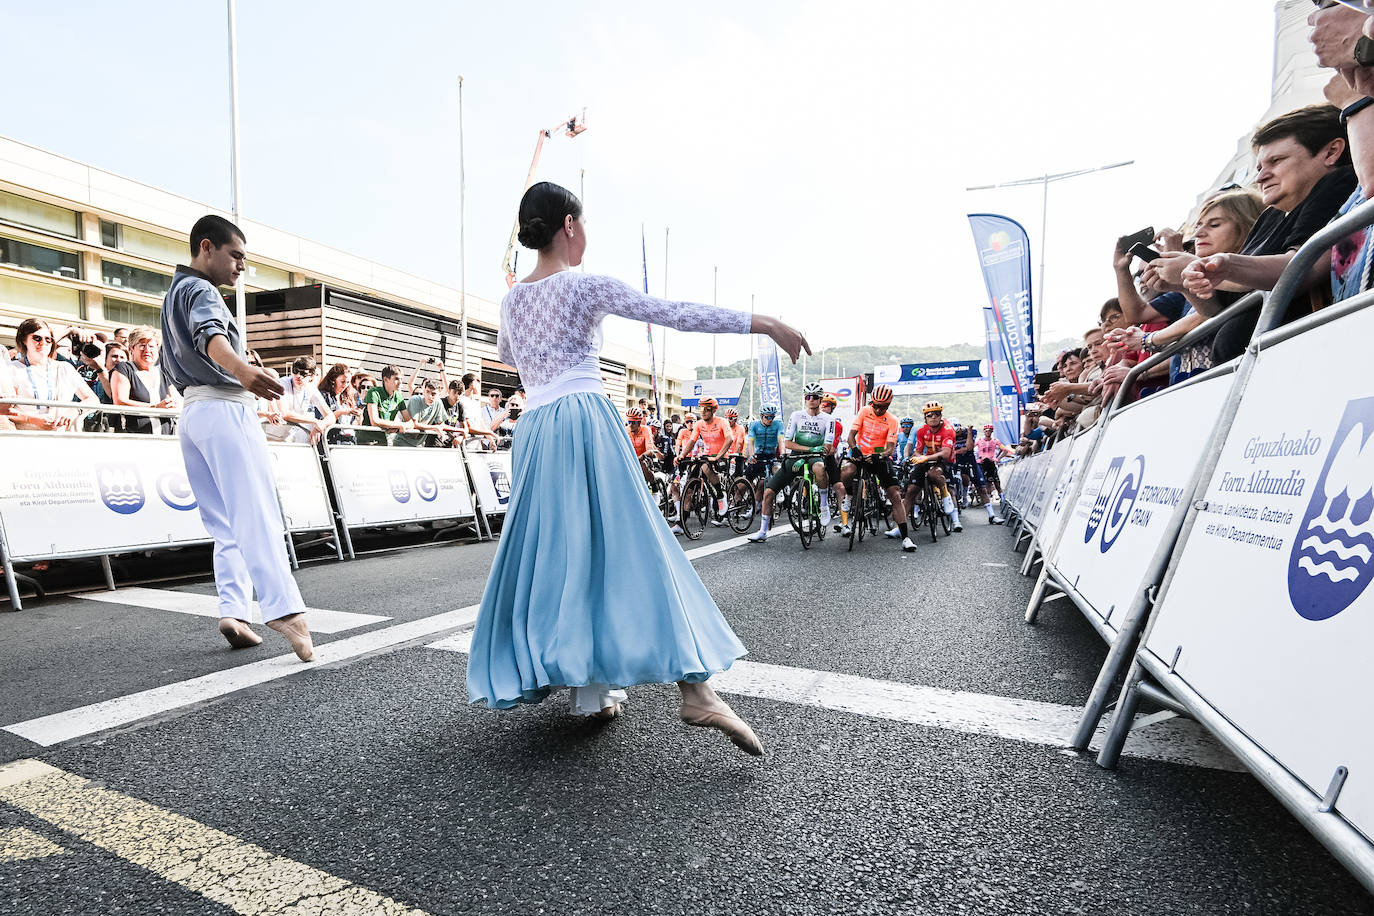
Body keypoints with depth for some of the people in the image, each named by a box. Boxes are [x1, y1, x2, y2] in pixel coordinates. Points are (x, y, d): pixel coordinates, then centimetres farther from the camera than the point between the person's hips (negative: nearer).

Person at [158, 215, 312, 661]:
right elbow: (210, 335, -29)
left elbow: (170, 365, 36)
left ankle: (234, 611, -2)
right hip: (224, 407, -10)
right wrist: (242, 370, -48)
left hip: (192, 412, 10)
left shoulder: (174, 293, 27)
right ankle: (283, 608, -28)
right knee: (256, 512, -19)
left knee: (225, 523, 5)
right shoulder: (200, 290, -5)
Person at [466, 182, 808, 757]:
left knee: (557, 551, 11)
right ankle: (694, 688, -11)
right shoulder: (586, 285, -2)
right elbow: (674, 314, -10)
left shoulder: (511, 299, 17)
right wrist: (765, 324, -9)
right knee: (627, 547, -9)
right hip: (586, 419, -6)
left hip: (533, 428, 7)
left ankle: (593, 689, 20)